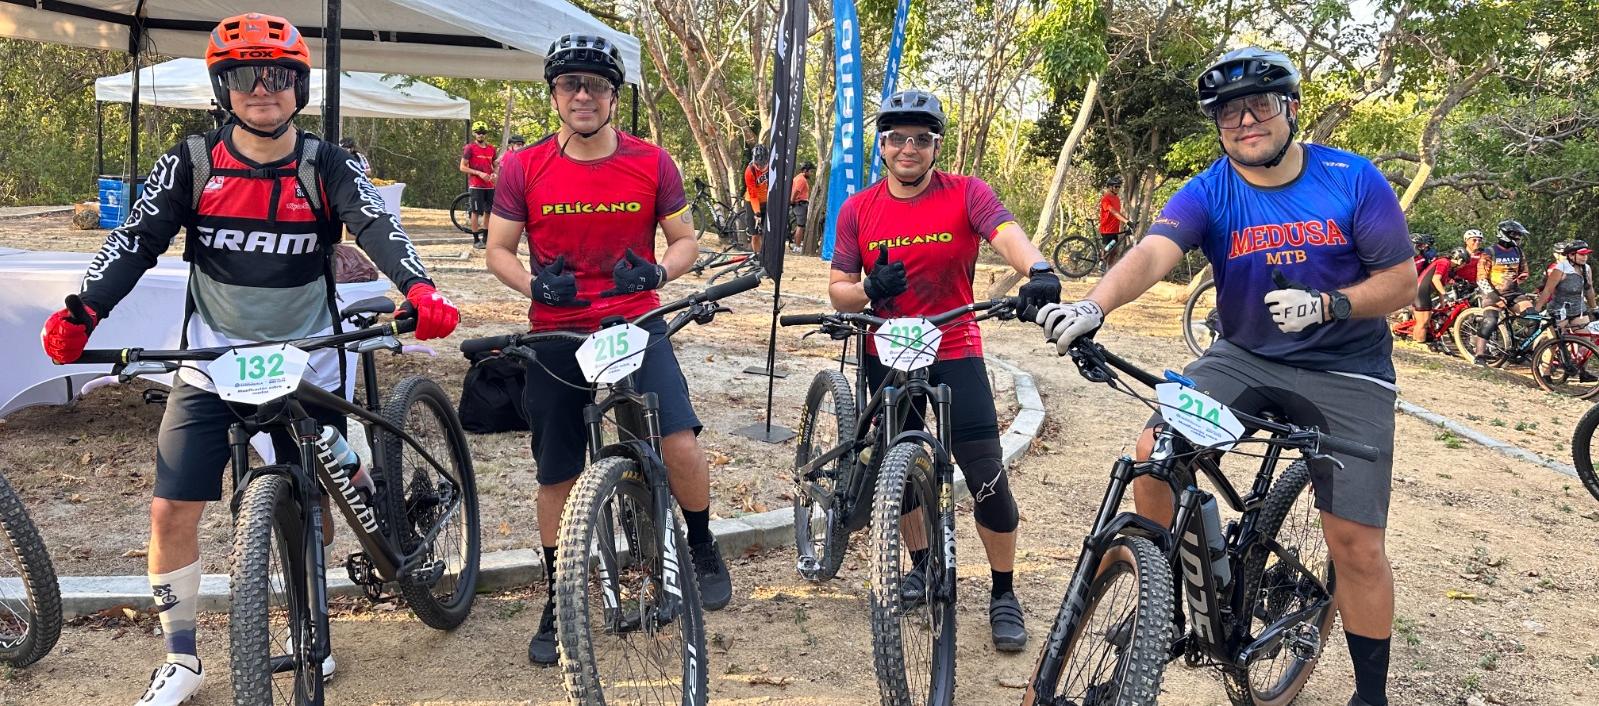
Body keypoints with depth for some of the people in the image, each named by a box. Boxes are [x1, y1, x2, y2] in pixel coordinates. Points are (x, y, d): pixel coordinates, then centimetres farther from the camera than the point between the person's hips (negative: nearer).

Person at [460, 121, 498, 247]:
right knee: (476, 212, -3)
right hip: (476, 185, -5)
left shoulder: (492, 149, 11)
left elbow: (495, 165, 21)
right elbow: (463, 167, -6)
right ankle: (476, 240, 1)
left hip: (490, 185, 5)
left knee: (489, 211, 8)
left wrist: (495, 174, -2)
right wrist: (479, 173, -16)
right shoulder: (470, 148, -3)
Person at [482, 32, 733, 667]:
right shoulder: (524, 168, -3)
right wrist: (533, 284, -17)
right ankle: (557, 602, 28)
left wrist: (658, 270, -17)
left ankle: (701, 547, 10)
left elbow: (685, 239, 4)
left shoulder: (652, 163, -3)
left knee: (681, 442, -21)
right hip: (557, 335, 1)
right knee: (557, 477, 8)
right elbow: (498, 250, 4)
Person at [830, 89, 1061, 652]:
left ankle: (1004, 595, 12)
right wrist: (870, 291, -24)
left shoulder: (965, 194, -9)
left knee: (987, 478, -7)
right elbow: (838, 289, -1)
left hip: (954, 351, -3)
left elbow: (1006, 233, -27)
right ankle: (923, 566, 39)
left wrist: (1039, 271, -48)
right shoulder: (858, 210, -1)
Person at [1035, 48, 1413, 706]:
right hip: (1245, 357, 1)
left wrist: (1326, 304, -25)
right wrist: (1093, 305, -48)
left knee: (1356, 542, -3)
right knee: (1153, 452, -21)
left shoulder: (1354, 179, -9)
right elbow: (1153, 251, -28)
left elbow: (1402, 280, -6)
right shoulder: (1209, 193, -9)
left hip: (1346, 370, -1)